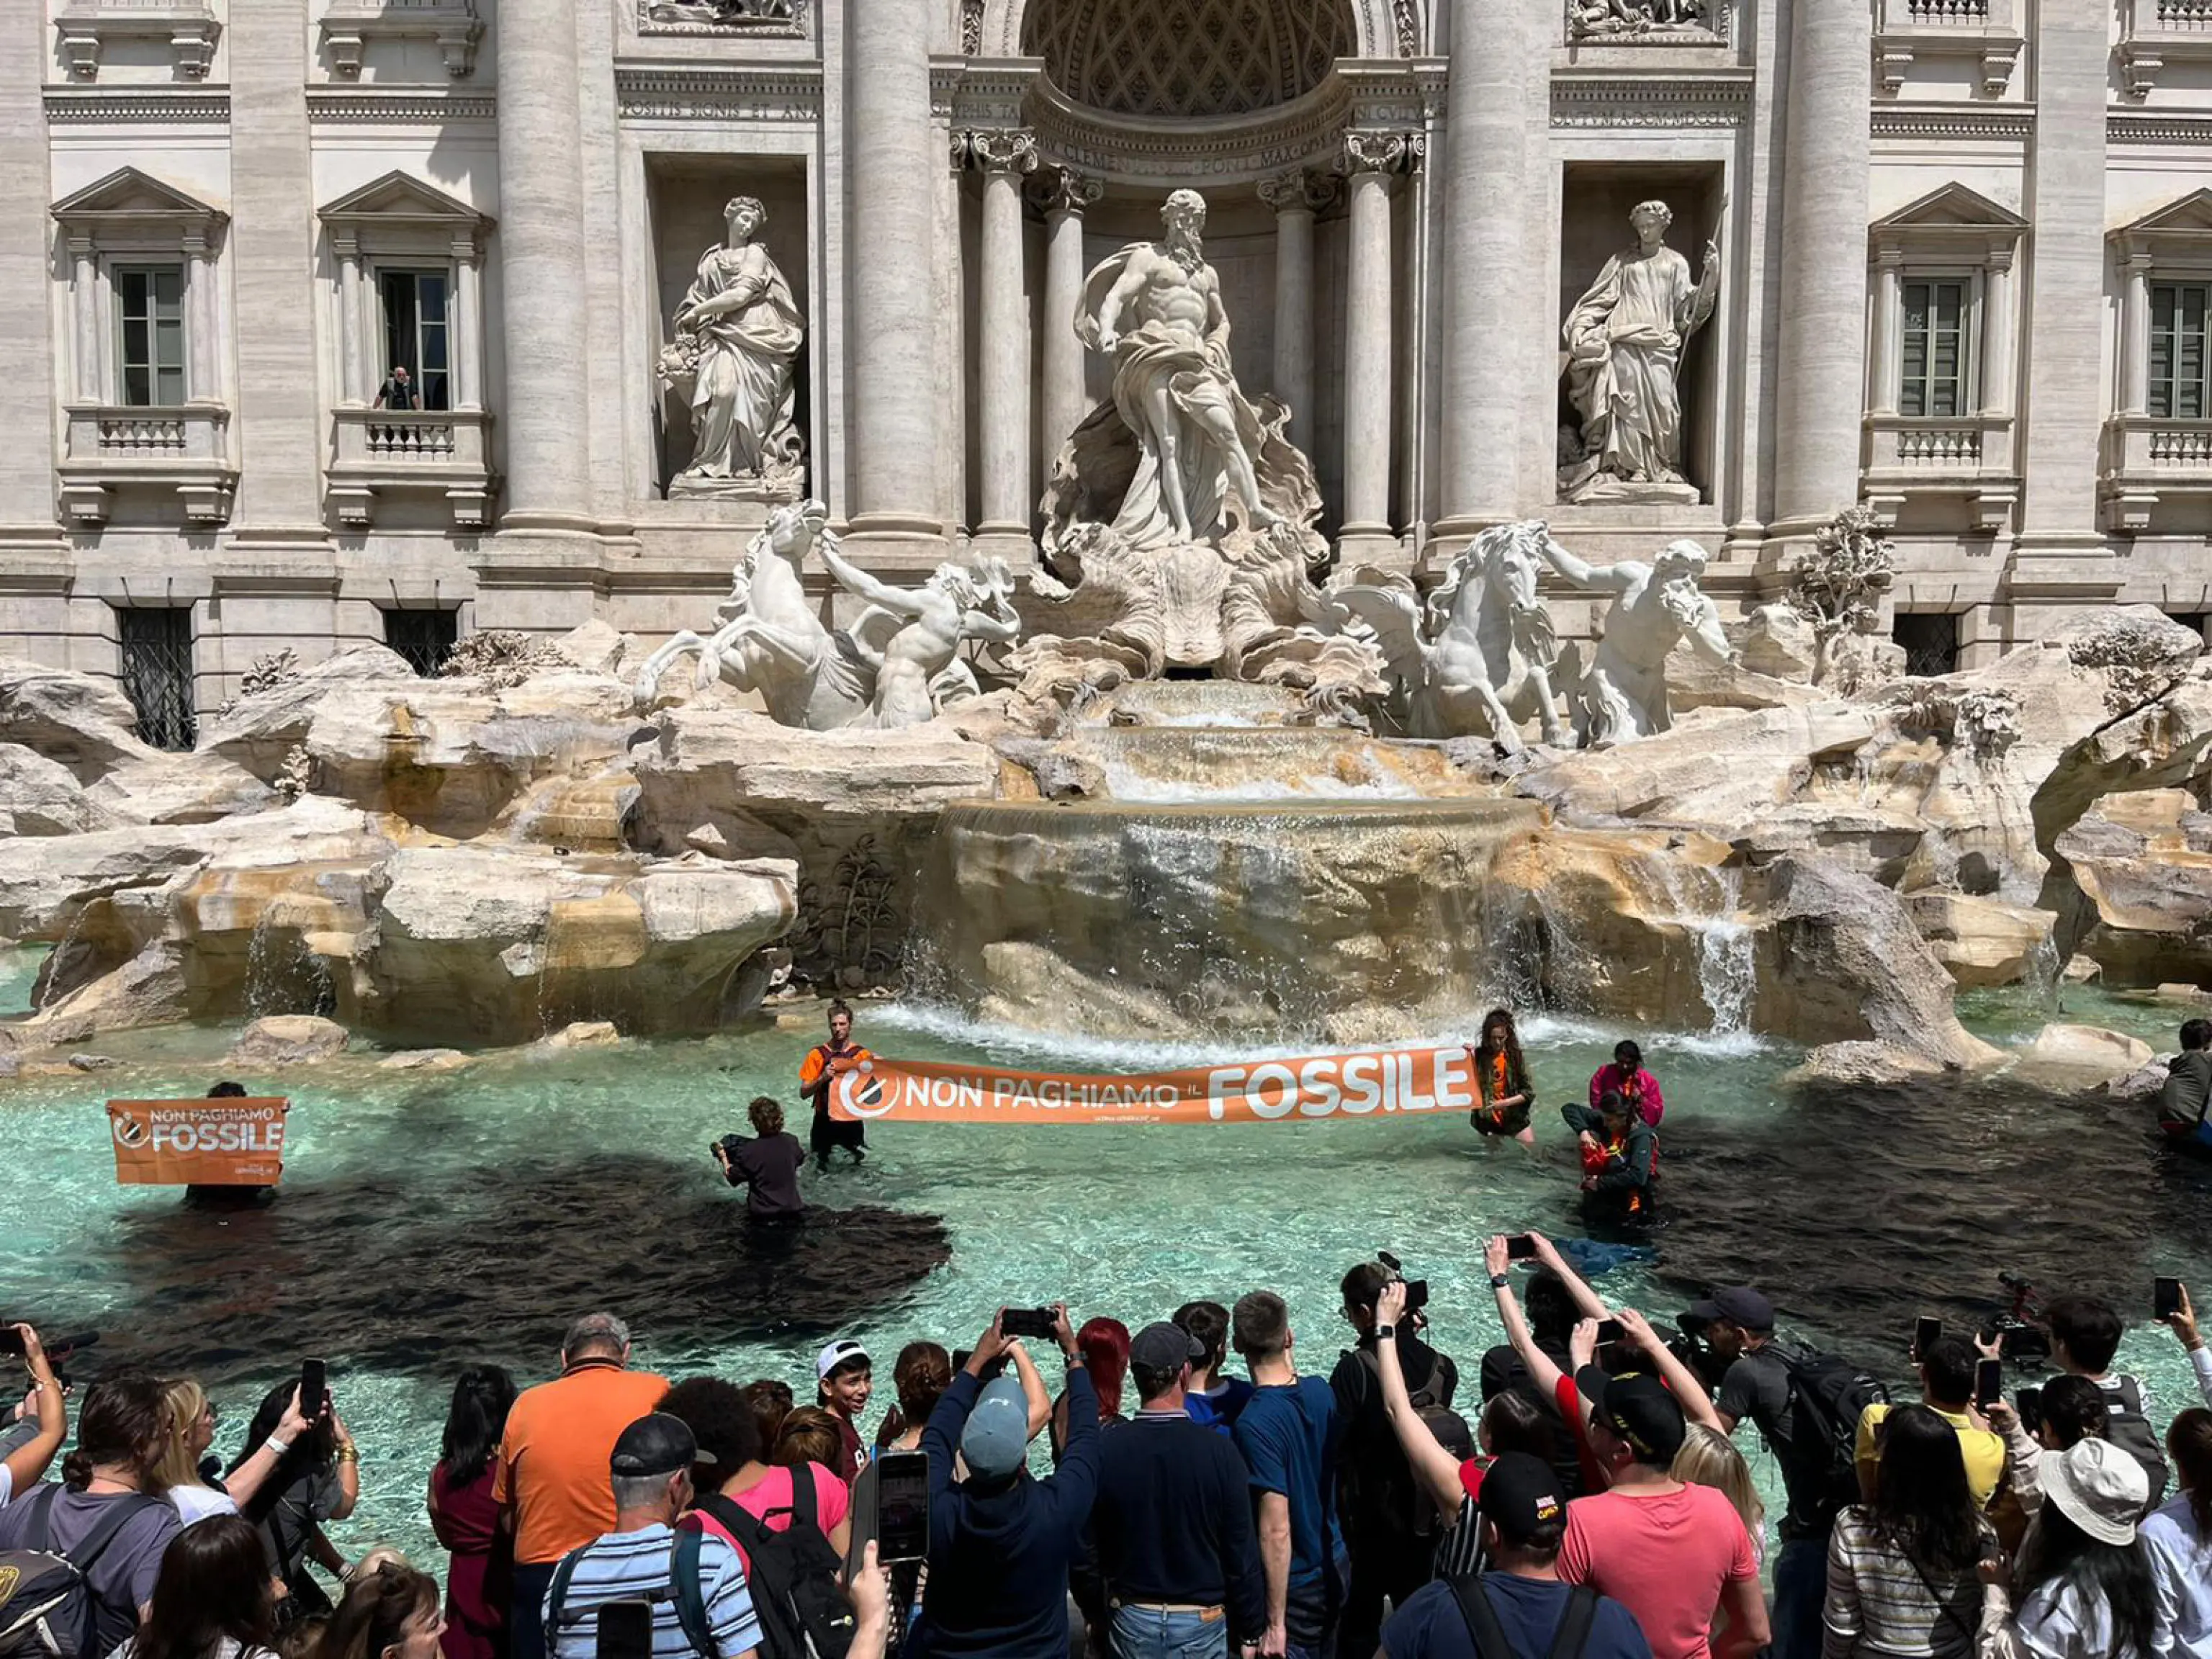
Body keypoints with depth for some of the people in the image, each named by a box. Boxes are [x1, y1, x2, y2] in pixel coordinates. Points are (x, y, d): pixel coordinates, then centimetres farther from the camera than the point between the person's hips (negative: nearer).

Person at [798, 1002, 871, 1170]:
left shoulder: (861, 1054, -3)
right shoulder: (817, 1054, -2)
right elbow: (804, 1093, -3)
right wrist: (822, 1078, -19)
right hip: (824, 1122, 1)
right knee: (822, 1167, 11)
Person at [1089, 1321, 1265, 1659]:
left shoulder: (1105, 1452, -13)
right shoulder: (1219, 1452, -16)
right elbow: (1242, 1553, -10)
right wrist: (1251, 1632, 2)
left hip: (1133, 1622, 1)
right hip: (1202, 1623, -1)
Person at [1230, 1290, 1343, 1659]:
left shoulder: (1254, 1424, -27)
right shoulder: (1322, 1392, -7)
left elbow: (1276, 1531, -27)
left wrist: (1275, 1622, -19)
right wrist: (1291, 1369, 12)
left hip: (1294, 1586, -7)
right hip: (1332, 1570, 7)